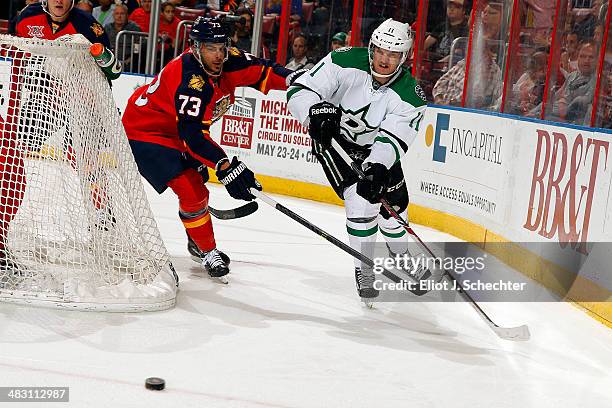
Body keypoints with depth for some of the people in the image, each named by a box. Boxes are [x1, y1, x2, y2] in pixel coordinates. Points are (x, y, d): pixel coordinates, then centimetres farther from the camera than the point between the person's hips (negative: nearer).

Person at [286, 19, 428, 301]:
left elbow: (391, 140, -30)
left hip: (375, 148, 3)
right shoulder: (345, 63, -27)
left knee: (395, 202, 9)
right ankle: (364, 272, -4)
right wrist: (316, 112, -47)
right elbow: (299, 91, -27)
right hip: (334, 140, -3)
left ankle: (401, 257, 43)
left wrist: (377, 167, -48)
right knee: (361, 199, -21)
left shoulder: (410, 96, -23)